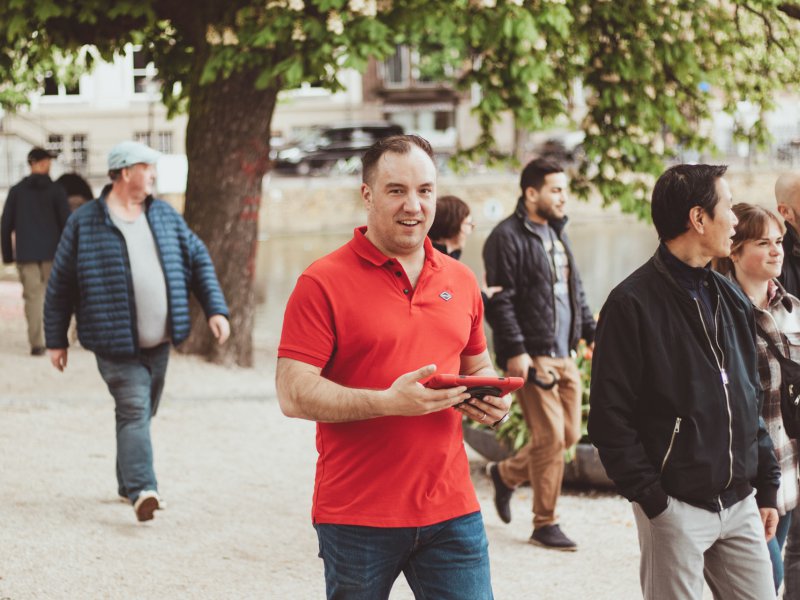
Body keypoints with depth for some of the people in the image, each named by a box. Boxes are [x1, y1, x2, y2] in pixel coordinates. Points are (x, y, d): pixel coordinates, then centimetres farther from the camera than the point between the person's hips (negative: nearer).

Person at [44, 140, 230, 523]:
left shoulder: (165, 216, 9)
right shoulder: (84, 223, -5)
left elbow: (199, 261, 14)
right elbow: (60, 286, 0)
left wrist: (216, 310, 3)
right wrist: (56, 340, 1)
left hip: (158, 343, 6)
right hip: (116, 344, -5)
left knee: (142, 413, 13)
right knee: (134, 411, -17)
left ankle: (128, 483, 28)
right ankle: (142, 490, -24)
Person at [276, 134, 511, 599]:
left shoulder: (461, 281, 11)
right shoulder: (323, 282, -7)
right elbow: (294, 394, -13)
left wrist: (491, 399, 2)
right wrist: (387, 402, -23)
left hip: (451, 509, 4)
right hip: (357, 520, -4)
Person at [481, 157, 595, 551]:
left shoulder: (555, 235, 17)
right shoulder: (507, 238, -10)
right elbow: (499, 300, -15)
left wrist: (592, 333, 18)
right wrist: (515, 352, -19)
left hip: (563, 354, 9)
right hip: (531, 355, -9)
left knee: (569, 433, 10)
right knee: (550, 436, -8)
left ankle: (506, 473, 32)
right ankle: (545, 525, 4)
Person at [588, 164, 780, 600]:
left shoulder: (731, 298, 14)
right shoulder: (633, 303, -9)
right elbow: (609, 418, -11)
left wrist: (767, 486, 15)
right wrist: (650, 497, -15)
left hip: (741, 503, 6)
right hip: (677, 507, -6)